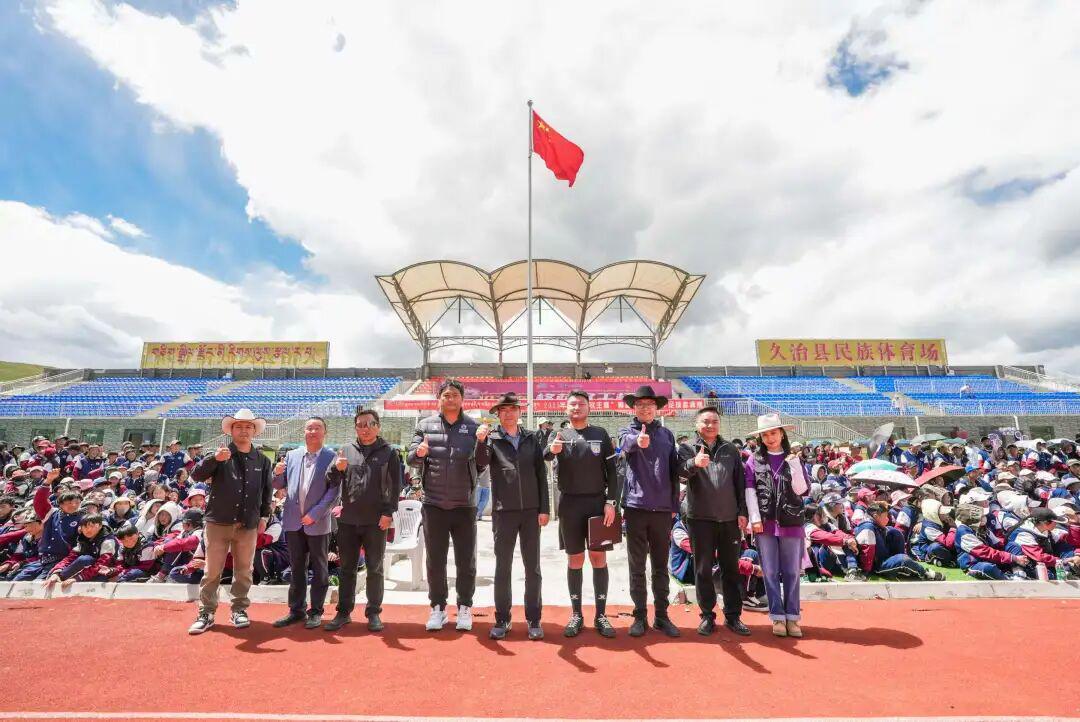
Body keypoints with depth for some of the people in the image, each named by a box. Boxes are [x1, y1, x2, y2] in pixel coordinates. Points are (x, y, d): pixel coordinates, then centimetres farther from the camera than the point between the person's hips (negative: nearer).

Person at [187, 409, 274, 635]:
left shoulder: (262, 460, 7)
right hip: (218, 522, -2)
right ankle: (206, 613, 16)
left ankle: (239, 610, 22)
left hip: (248, 525, 2)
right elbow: (196, 475, -12)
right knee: (212, 571, 3)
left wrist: (264, 515, 9)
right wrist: (213, 459, -28)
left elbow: (267, 490, 13)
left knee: (244, 571, 9)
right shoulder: (220, 455, 0)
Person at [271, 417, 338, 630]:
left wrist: (315, 514, -16)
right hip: (293, 521, 4)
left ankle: (315, 611, 18)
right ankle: (296, 610, 25)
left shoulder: (331, 458, -5)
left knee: (319, 570, 7)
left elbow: (333, 491, -10)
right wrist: (277, 473, -10)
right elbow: (280, 485, 12)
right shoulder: (292, 455, 8)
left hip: (318, 523, -3)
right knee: (296, 568, 14)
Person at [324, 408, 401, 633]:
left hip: (376, 521, -2)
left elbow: (396, 486, -2)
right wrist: (337, 468, -16)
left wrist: (388, 513, -11)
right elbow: (331, 482, 5)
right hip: (348, 520, 2)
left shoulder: (388, 452, 1)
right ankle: (343, 612, 24)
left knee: (375, 569, 7)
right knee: (347, 568, 12)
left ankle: (374, 613, 18)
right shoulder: (346, 450, 8)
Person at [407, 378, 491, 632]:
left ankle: (464, 607, 25)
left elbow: (482, 463, -6)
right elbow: (411, 459, -1)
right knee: (435, 561, 12)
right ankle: (437, 607, 27)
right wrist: (419, 452, -25)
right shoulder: (425, 426, 3)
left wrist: (481, 442, -25)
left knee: (466, 561, 9)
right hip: (434, 505, 1)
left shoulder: (473, 427, 0)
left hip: (464, 506, 0)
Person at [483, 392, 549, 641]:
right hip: (503, 511, -1)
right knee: (502, 567, 8)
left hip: (531, 511, 2)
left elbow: (541, 474, 5)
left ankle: (533, 619, 20)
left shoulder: (532, 438, 6)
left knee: (533, 567, 8)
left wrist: (544, 509, 0)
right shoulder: (492, 439, 1)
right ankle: (502, 619, 21)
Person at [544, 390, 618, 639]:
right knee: (575, 559, 7)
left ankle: (601, 615, 13)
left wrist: (611, 502, -6)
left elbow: (611, 470, 3)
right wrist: (551, 450, -40)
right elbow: (544, 457, -17)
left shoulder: (600, 434, 5)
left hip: (598, 502, 0)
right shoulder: (559, 434, 3)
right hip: (570, 504, 0)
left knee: (599, 557, 4)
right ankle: (576, 614, 17)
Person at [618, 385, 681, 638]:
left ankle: (661, 615, 24)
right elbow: (627, 443, -25)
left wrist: (674, 505, 5)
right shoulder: (628, 432, 1)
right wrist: (639, 441, -49)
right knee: (637, 566, 7)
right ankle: (640, 616, 19)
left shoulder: (667, 434, 9)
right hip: (636, 507, -2)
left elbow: (674, 472, 10)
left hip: (662, 509, 2)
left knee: (661, 566, 12)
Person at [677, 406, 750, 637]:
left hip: (729, 518, 3)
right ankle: (707, 616, 19)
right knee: (703, 569, 7)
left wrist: (742, 512, 3)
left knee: (731, 568, 10)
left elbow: (740, 483, 10)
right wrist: (694, 463, -41)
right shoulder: (688, 448, -1)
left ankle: (733, 615, 23)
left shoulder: (730, 449, 9)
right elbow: (681, 471, -20)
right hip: (700, 518, -2)